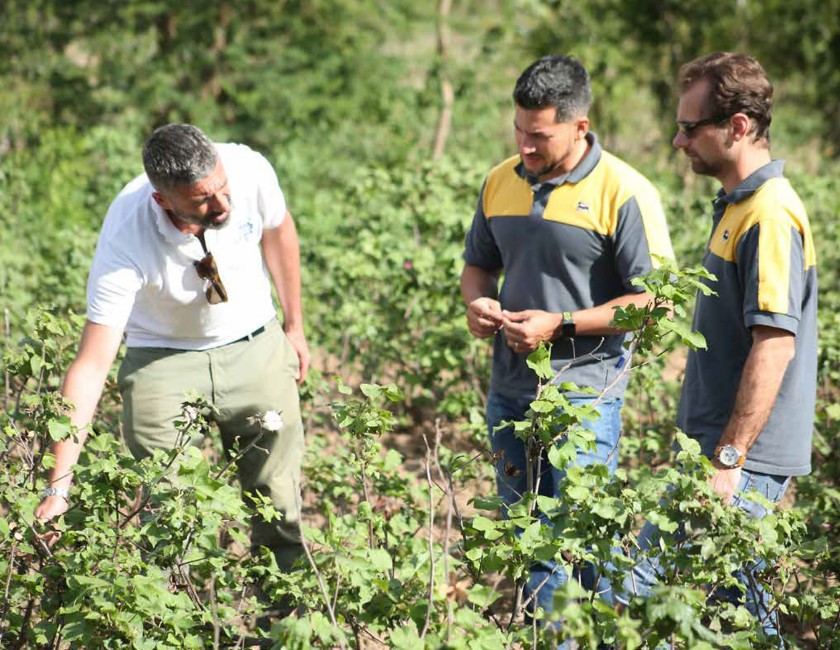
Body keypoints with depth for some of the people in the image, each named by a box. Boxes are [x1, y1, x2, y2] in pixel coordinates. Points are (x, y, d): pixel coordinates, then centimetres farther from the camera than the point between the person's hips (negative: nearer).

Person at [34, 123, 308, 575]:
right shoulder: (124, 241, -31)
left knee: (279, 509, 6)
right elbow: (92, 364, -31)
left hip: (256, 350, 3)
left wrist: (294, 326, 11)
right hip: (164, 360, -2)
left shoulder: (249, 169, -24)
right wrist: (58, 489, -35)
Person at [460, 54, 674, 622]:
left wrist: (560, 325, -17)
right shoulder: (501, 182, 7)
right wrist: (478, 302, -2)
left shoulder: (623, 193, -12)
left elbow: (652, 300, -13)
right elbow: (478, 265, 21)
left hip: (584, 390, -6)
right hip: (509, 388, 6)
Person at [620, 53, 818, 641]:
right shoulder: (739, 204, 14)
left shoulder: (770, 214, -17)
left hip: (745, 459, -10)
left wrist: (728, 458, -23)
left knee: (638, 586, -10)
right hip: (720, 445, 10)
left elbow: (774, 346, -22)